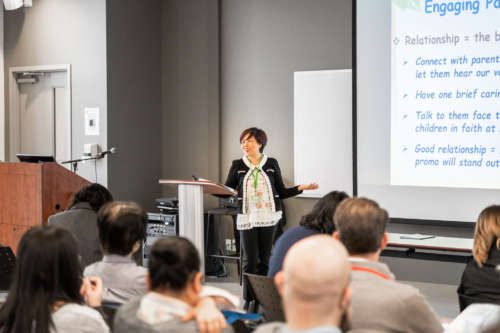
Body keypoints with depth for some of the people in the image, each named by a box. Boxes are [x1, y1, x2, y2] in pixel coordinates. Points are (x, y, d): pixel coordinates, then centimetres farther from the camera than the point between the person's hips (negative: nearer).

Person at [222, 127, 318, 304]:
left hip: (268, 217, 1)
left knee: (264, 259, 5)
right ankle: (248, 301, 6)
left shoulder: (272, 164, 6)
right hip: (247, 218, -1)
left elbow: (282, 192, 10)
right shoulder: (238, 165, 5)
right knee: (250, 260, -3)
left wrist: (301, 188, -2)